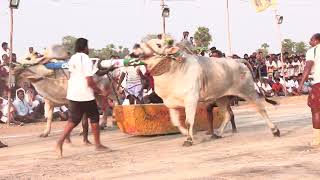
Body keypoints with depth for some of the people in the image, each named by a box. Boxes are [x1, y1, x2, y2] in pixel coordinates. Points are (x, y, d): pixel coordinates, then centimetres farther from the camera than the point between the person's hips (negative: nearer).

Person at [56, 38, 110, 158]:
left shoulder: (72, 59, 10)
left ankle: (60, 142, -7)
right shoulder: (86, 60, -13)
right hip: (86, 95, -6)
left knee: (73, 120, 10)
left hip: (73, 94, 7)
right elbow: (90, 82, -17)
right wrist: (101, 92, -6)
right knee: (94, 118, 10)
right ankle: (98, 145, 18)